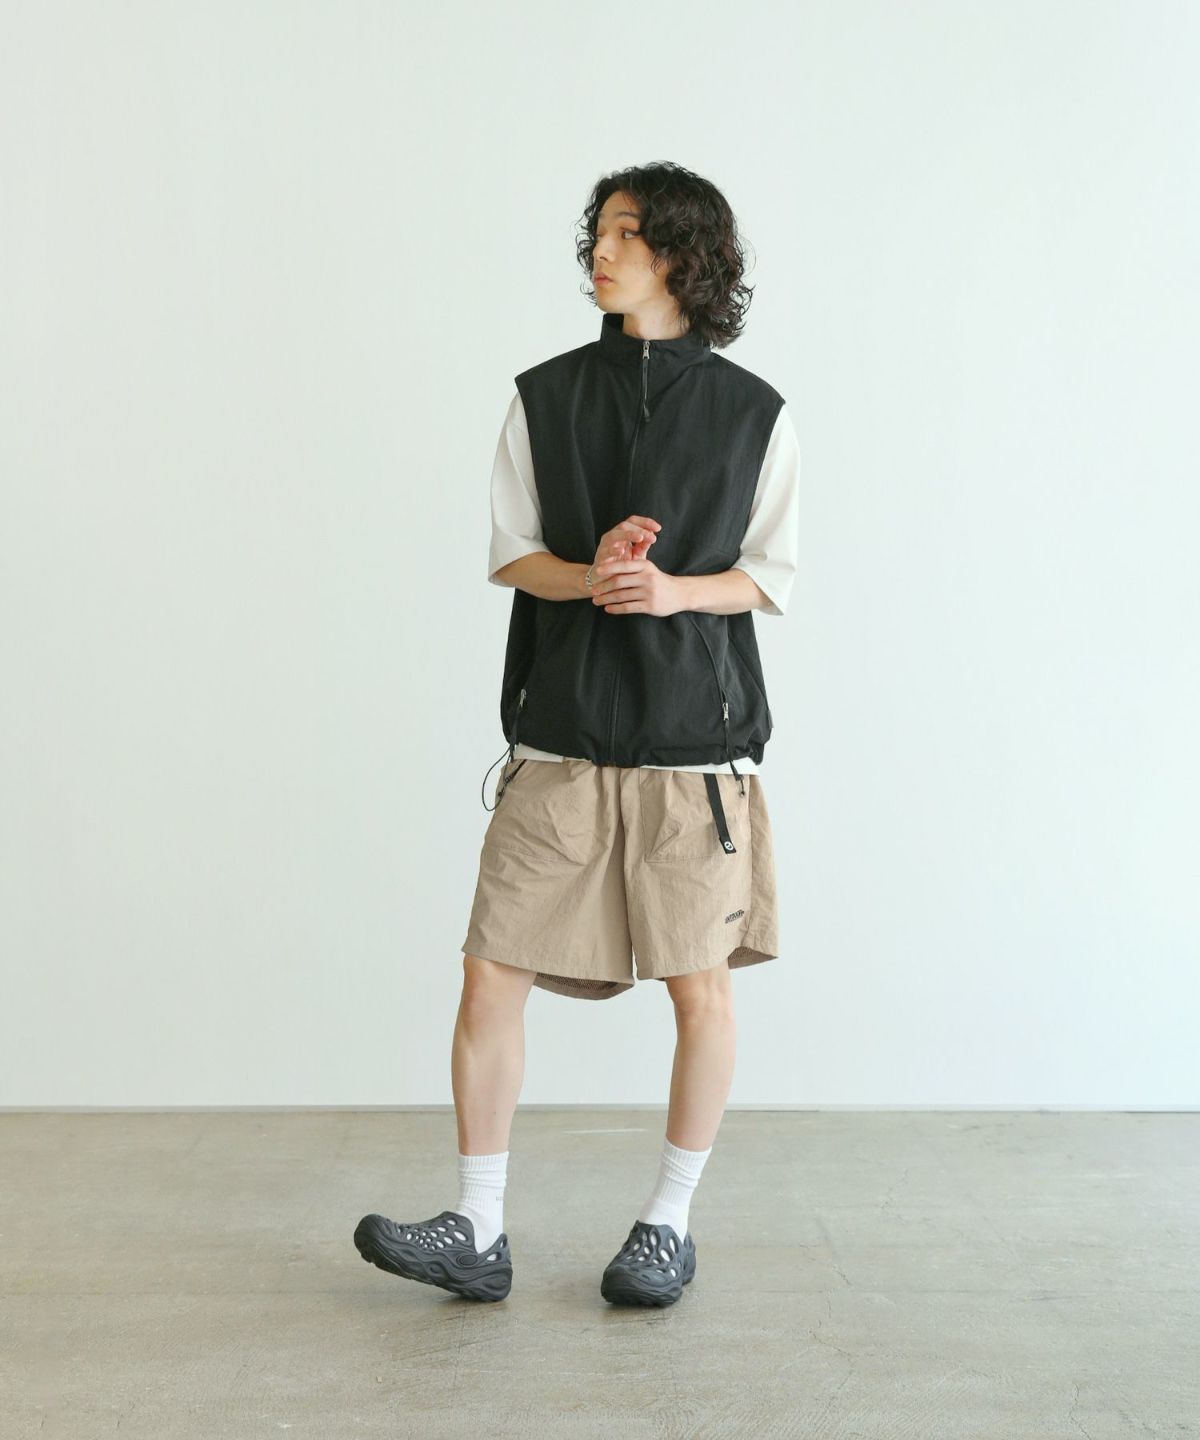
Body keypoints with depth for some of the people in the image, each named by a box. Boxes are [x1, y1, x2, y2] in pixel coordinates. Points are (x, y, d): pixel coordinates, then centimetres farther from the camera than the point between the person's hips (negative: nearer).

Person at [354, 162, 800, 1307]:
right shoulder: (544, 397, 8)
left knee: (700, 988, 4)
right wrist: (591, 578, -14)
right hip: (562, 731, 2)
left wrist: (673, 590, -16)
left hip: (697, 737, -1)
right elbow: (510, 554, 7)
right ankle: (478, 1234, 13)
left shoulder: (753, 414, 3)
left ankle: (669, 1225, 23)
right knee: (490, 972, 0)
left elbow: (770, 575, 4)